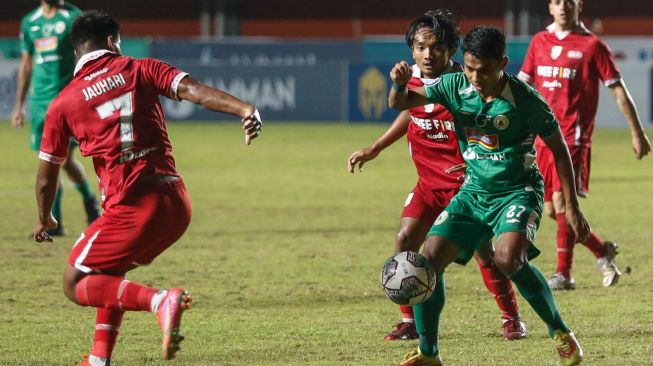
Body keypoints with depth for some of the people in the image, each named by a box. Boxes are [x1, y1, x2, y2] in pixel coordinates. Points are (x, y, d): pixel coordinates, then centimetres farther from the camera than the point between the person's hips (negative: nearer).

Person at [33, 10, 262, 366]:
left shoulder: (63, 104, 6)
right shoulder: (140, 70, 8)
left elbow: (46, 177, 14)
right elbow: (194, 90, -10)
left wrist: (44, 219, 32)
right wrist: (244, 108, -21)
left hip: (131, 210, -5)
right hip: (176, 203, 5)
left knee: (75, 285, 7)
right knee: (111, 273, 28)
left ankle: (159, 300, -17)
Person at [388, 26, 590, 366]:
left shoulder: (525, 99, -17)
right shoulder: (455, 87, -7)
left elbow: (558, 149, -6)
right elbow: (400, 103, -5)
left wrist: (572, 206, -5)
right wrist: (399, 83, -30)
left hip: (519, 191, -5)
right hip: (474, 193, 5)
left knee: (508, 259, -30)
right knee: (430, 258, -8)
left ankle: (560, 332, -10)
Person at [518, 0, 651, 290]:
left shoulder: (591, 45, -2)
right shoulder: (539, 42, 12)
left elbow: (618, 90, 1)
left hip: (574, 135, -5)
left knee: (562, 199, -17)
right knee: (552, 210, 6)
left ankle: (563, 274, -11)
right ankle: (602, 251, 26)